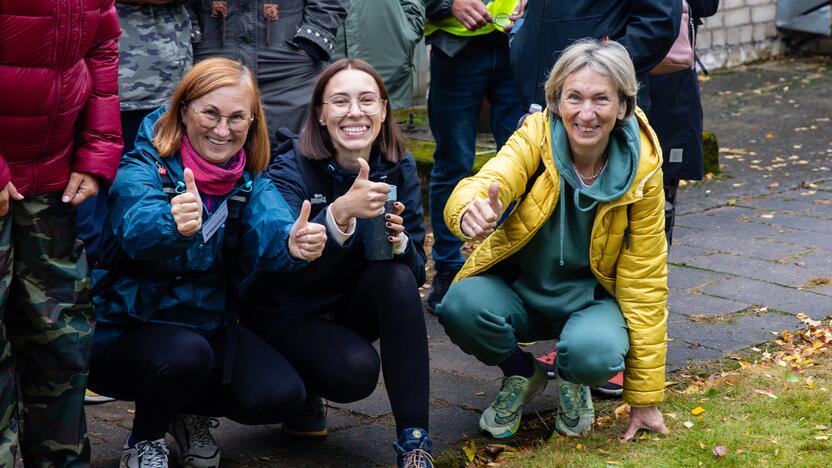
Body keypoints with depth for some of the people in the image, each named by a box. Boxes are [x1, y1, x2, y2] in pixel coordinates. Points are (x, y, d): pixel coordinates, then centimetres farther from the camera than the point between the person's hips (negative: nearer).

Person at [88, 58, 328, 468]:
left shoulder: (249, 181, -2)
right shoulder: (142, 169, -15)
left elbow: (270, 227, -23)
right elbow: (139, 229, -37)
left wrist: (294, 243, -48)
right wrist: (175, 226, -61)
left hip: (211, 328, 5)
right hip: (125, 332, -4)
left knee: (282, 394, -18)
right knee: (186, 353, -35)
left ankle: (193, 413, 15)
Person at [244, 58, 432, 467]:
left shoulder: (398, 169, -7)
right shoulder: (290, 170, -19)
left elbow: (416, 271, -7)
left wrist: (398, 242, -30)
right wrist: (341, 211, -51)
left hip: (352, 307, 4)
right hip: (287, 315, -4)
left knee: (397, 278, -28)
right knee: (355, 369, -32)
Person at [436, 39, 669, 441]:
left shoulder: (641, 169, -16)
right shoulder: (536, 136, -17)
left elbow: (643, 282, -12)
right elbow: (490, 181, -36)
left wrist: (645, 398, -10)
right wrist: (471, 212, -64)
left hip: (591, 298, -1)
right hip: (520, 286, 1)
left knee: (594, 352, -35)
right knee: (461, 307, -31)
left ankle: (572, 382, 5)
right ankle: (521, 374, 3)